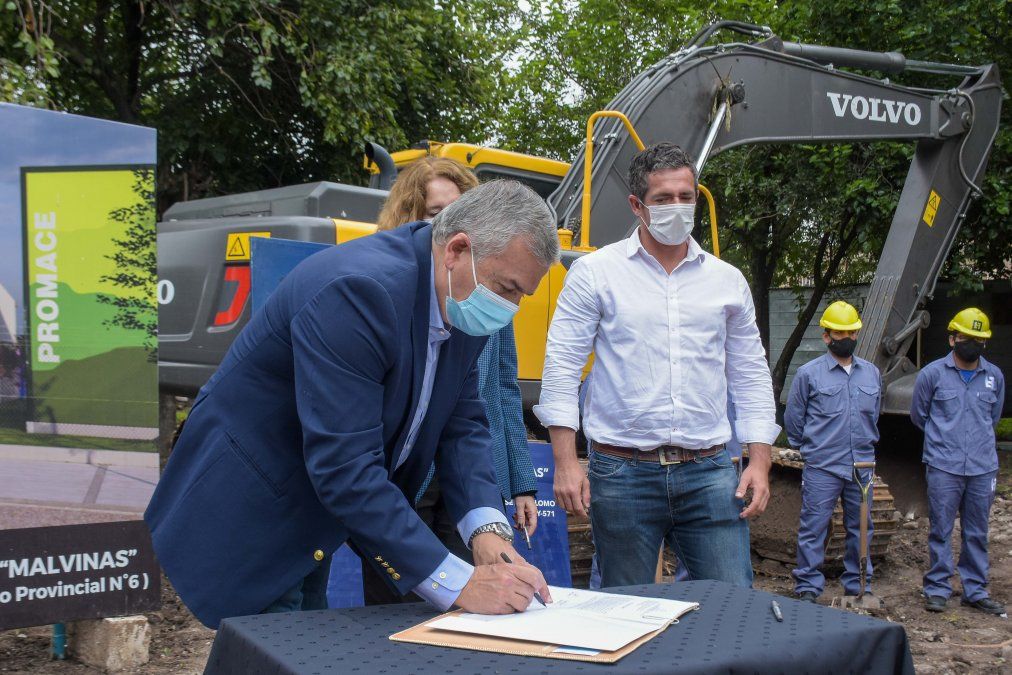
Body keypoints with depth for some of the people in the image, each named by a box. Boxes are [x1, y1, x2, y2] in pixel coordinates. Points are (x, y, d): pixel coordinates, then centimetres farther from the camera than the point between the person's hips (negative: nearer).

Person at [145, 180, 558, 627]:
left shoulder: (462, 305, -4)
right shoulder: (360, 291, -31)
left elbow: (462, 425, 0)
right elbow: (343, 468, -34)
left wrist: (487, 529, -18)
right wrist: (459, 583, -32)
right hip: (248, 520, -8)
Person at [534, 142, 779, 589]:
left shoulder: (727, 280, 12)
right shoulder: (594, 273, 2)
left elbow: (750, 376, 14)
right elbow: (561, 367, -2)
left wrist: (760, 461, 4)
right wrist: (566, 463, -10)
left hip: (709, 472, 3)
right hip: (622, 473, -2)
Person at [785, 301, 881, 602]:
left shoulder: (871, 373, 11)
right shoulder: (809, 373, -2)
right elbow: (793, 419, 6)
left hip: (862, 466, 4)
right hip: (821, 468, -4)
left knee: (861, 530, 11)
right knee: (813, 529, -3)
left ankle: (858, 586, 23)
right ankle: (808, 587, 6)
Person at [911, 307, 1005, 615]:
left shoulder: (995, 376, 8)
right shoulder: (932, 373, -2)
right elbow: (918, 415, 10)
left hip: (983, 468, 3)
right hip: (943, 467, -3)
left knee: (977, 533, 10)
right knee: (941, 531, 2)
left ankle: (975, 590, 20)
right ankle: (937, 588, 12)